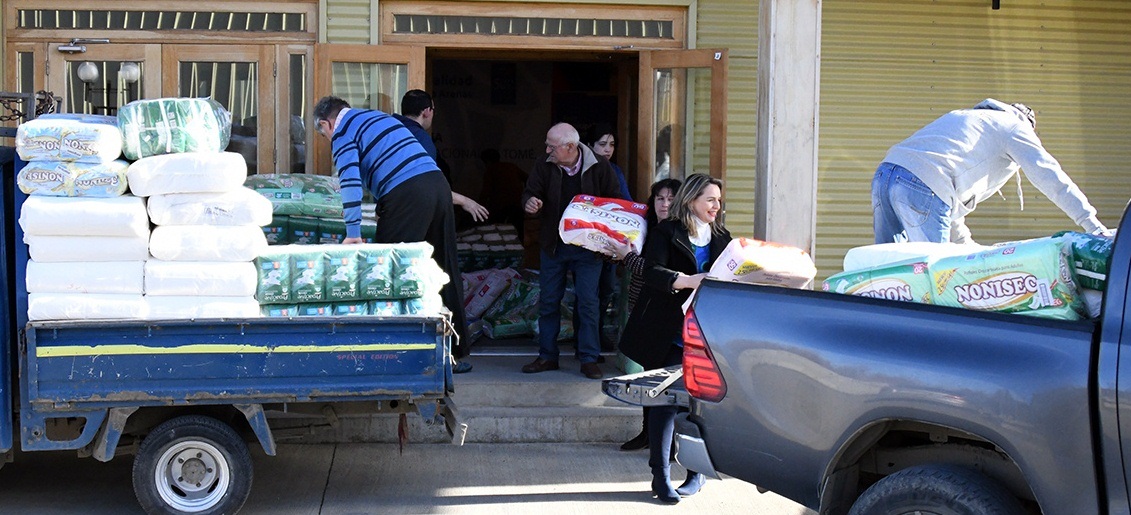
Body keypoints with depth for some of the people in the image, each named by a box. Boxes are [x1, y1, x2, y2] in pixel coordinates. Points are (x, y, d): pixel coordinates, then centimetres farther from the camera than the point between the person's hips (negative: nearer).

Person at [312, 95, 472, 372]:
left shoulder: (342, 130, 5)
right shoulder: (378, 116, 30)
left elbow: (350, 180, -9)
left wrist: (353, 233, -11)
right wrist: (384, 209, 35)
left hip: (407, 194, -8)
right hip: (438, 183, 8)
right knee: (445, 271, 10)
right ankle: (456, 352, 15)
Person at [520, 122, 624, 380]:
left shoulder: (600, 167, -8)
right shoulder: (544, 167, -2)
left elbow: (615, 201, -1)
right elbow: (530, 192, 0)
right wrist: (530, 203, -25)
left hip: (588, 247, -3)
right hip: (553, 245, 3)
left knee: (588, 302, -2)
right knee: (548, 301, 8)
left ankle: (589, 359, 7)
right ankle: (547, 356, 19)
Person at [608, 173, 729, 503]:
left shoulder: (721, 238, 15)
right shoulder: (667, 233, -1)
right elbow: (652, 272, -15)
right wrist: (687, 281, -29)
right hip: (669, 336, -4)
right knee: (666, 401, -3)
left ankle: (697, 472, 15)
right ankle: (661, 477, 2)